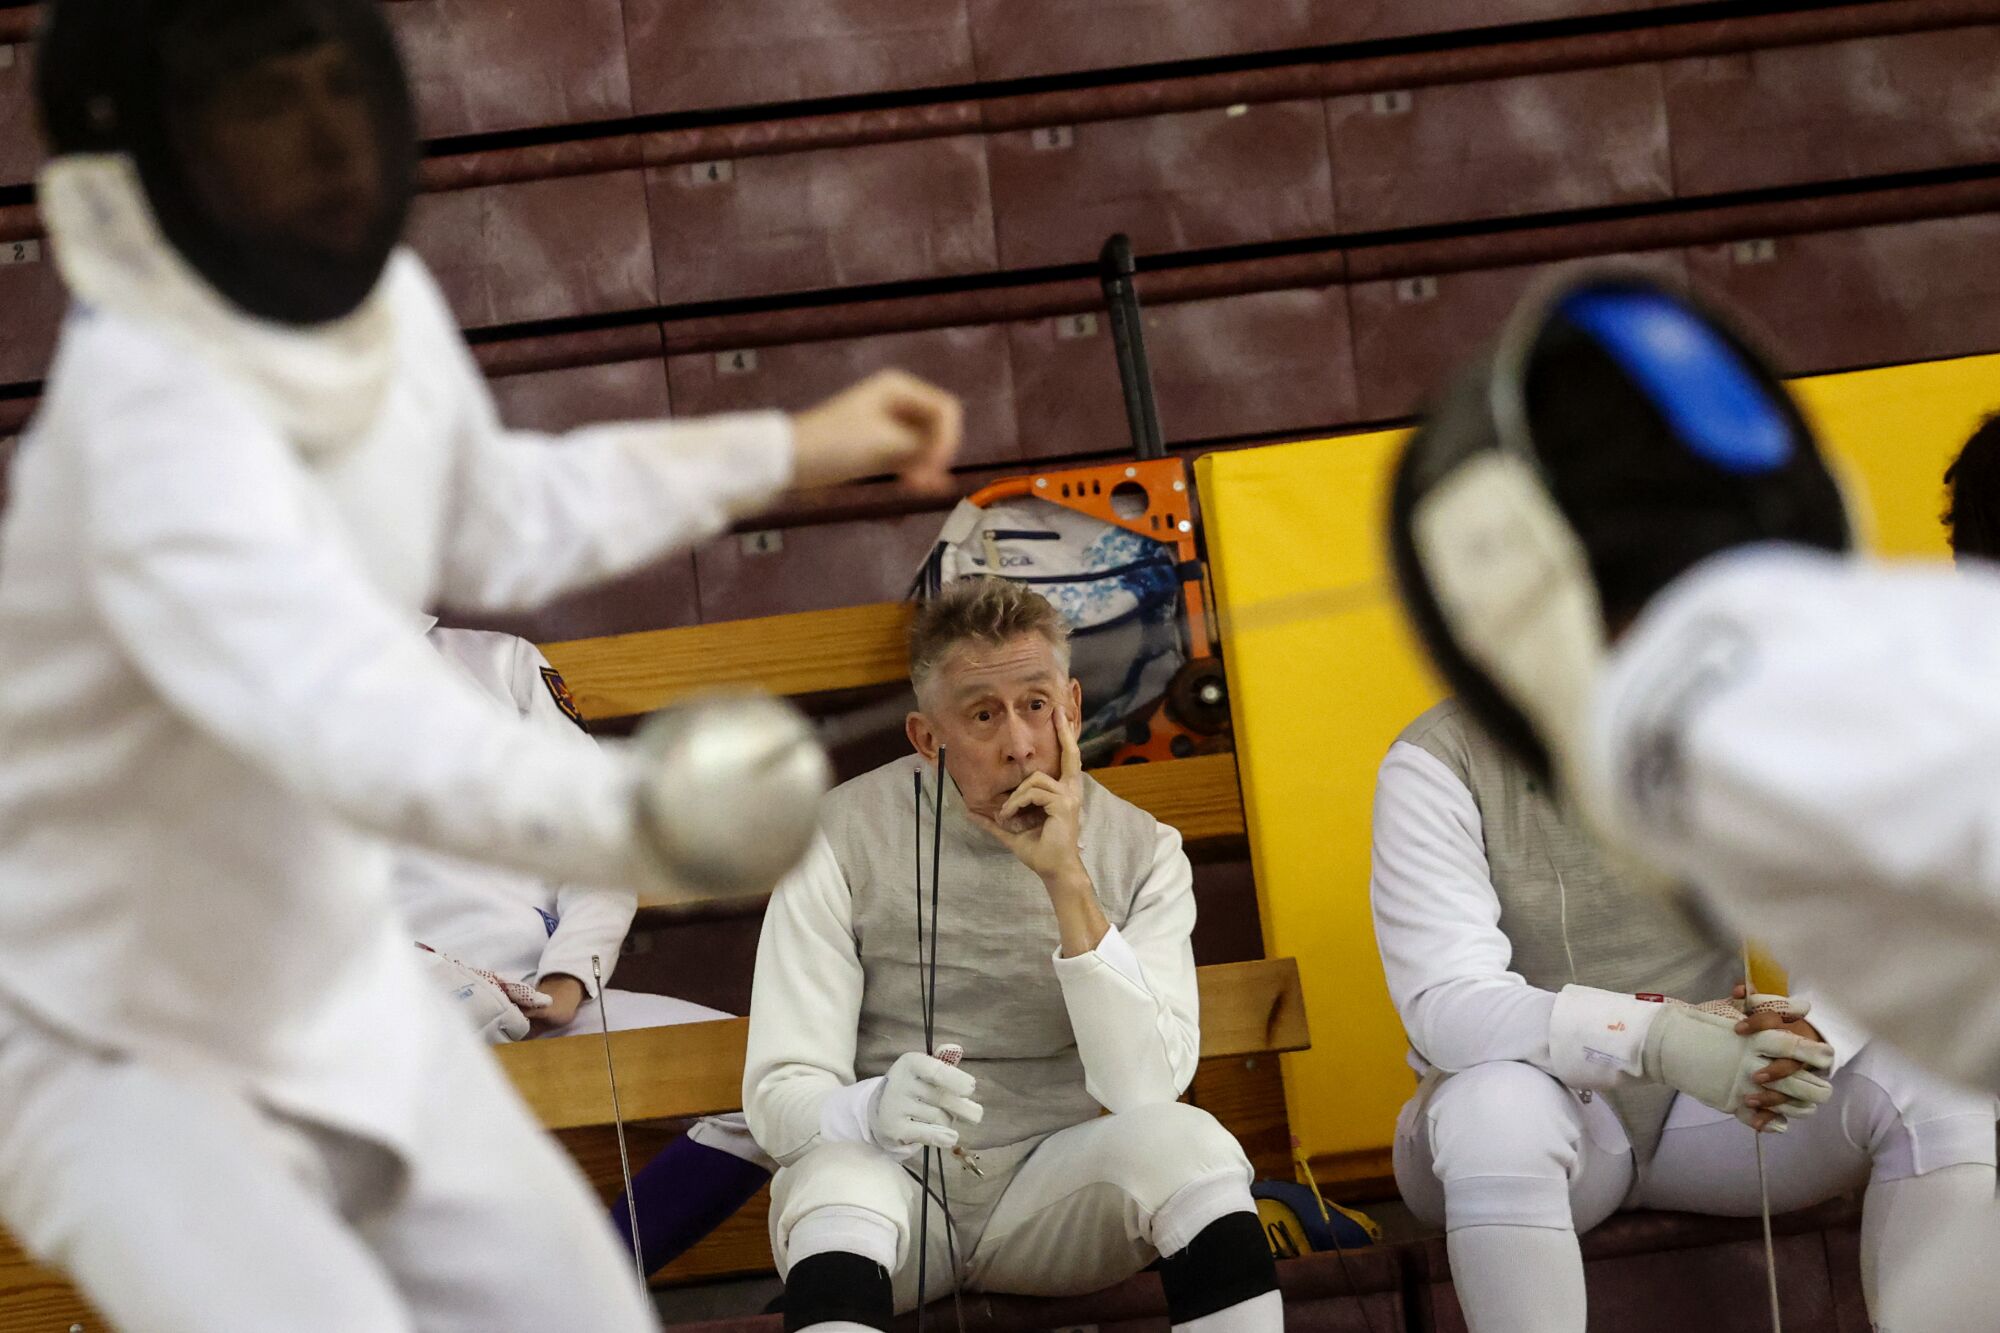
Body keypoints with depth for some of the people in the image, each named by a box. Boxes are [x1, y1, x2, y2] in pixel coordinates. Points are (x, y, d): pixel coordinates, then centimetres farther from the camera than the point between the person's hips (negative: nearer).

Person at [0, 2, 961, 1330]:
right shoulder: (144, 408, -34)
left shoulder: (382, 302, -9)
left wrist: (786, 451, 13)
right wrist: (641, 812, -69)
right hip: (106, 1045, -7)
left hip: (338, 1004, 8)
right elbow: (337, 700, -53)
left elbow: (486, 523, 13)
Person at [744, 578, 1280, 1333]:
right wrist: (875, 1112, -35)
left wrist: (1068, 881, -22)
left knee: (1189, 1143, -27)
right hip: (892, 1183, -2)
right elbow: (779, 1094, -11)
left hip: (1055, 1187, 2)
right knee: (838, 1179, -36)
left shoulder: (1141, 851, -1)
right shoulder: (846, 837, -8)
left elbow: (1145, 1090, -14)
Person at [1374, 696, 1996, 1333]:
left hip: (1701, 1104, 3)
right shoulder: (1436, 763, -16)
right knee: (1496, 1109, -38)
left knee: (1937, 1082, -21)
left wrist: (1810, 1039, -36)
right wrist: (1659, 1037, -42)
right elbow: (1445, 1007, -27)